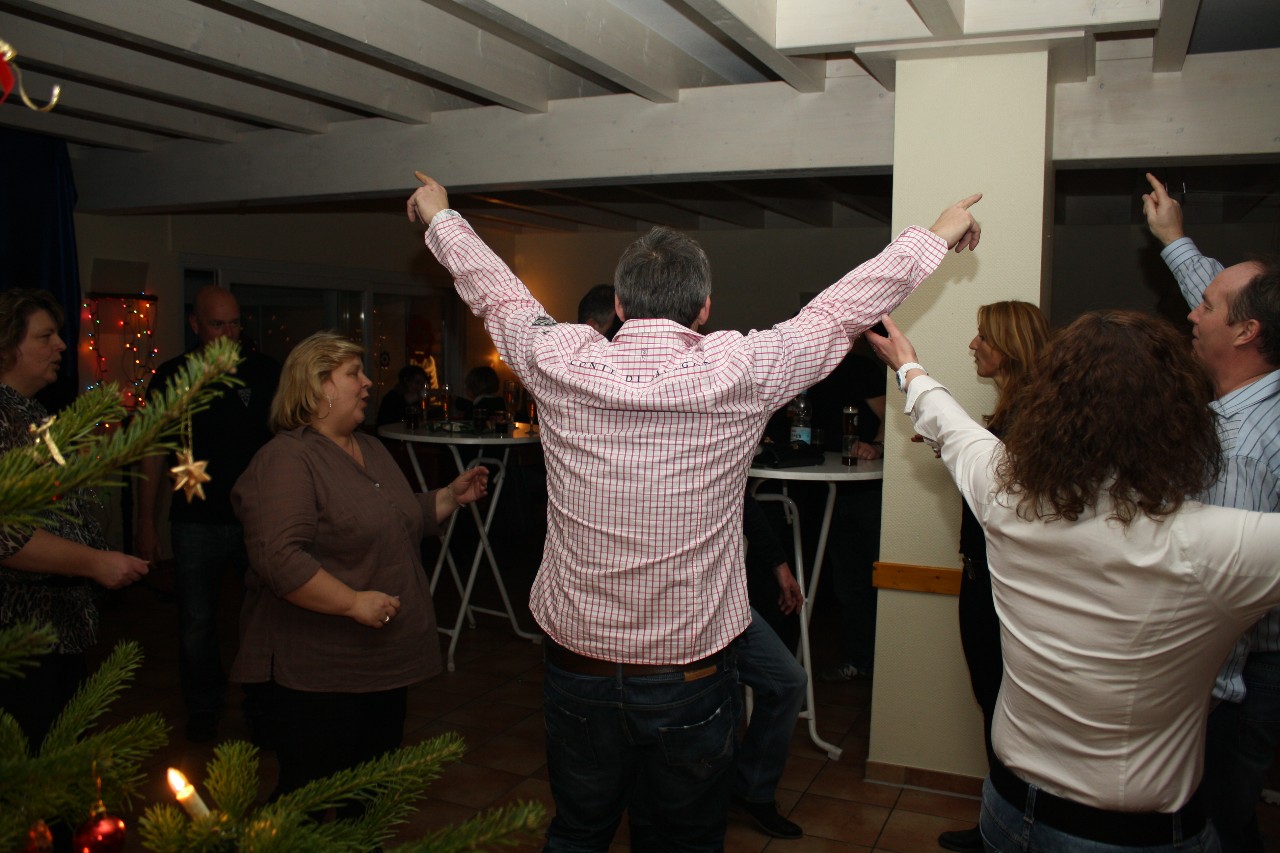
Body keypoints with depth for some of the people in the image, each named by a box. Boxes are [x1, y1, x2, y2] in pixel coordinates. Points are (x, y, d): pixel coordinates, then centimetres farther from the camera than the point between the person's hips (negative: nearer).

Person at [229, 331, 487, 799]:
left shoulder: (372, 450, 14)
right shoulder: (286, 460, -16)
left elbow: (403, 522, 25)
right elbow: (278, 558, -27)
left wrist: (451, 495, 12)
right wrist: (353, 602, -26)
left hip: (385, 663, 9)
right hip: (316, 675, -9)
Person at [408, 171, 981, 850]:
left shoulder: (561, 363, -10)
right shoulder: (740, 372, -15)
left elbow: (493, 290, 8)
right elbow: (840, 309, -1)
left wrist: (439, 216, 28)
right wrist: (938, 234, 15)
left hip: (578, 668, 2)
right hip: (692, 676, -1)